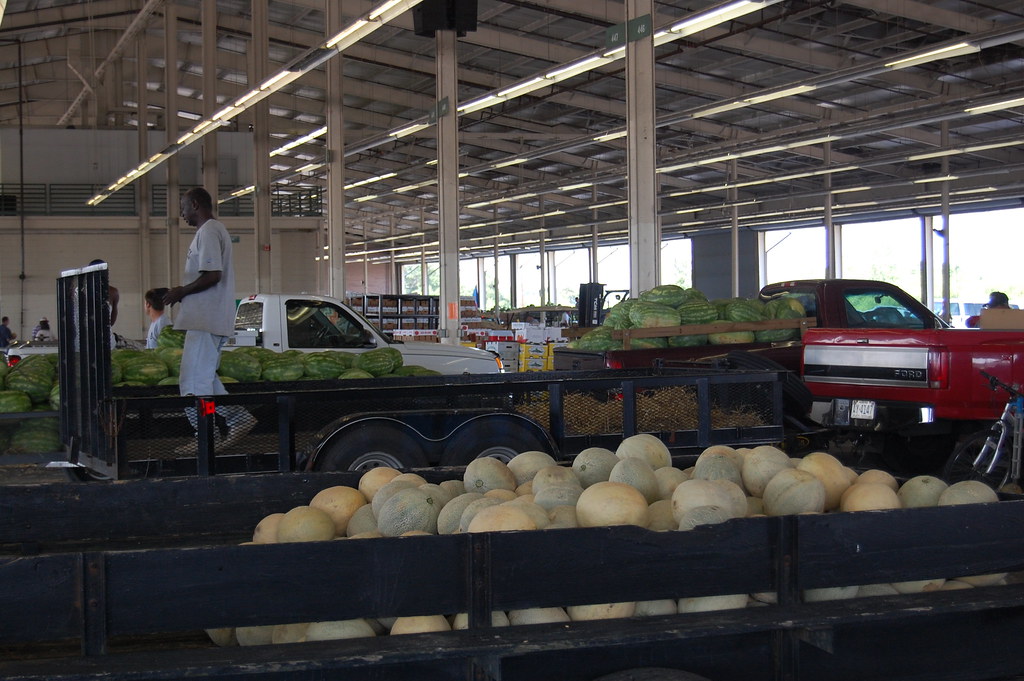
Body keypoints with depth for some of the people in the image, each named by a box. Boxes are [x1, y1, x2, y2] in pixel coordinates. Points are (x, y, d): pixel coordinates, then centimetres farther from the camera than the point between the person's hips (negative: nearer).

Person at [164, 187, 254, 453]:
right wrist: (183, 292, 16)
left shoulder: (208, 232, -13)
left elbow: (212, 275, -22)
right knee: (205, 377, 16)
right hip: (214, 319, 11)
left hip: (204, 321, -11)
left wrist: (181, 292, -11)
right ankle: (237, 417, 14)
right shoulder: (216, 229, 20)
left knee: (194, 380, -6)